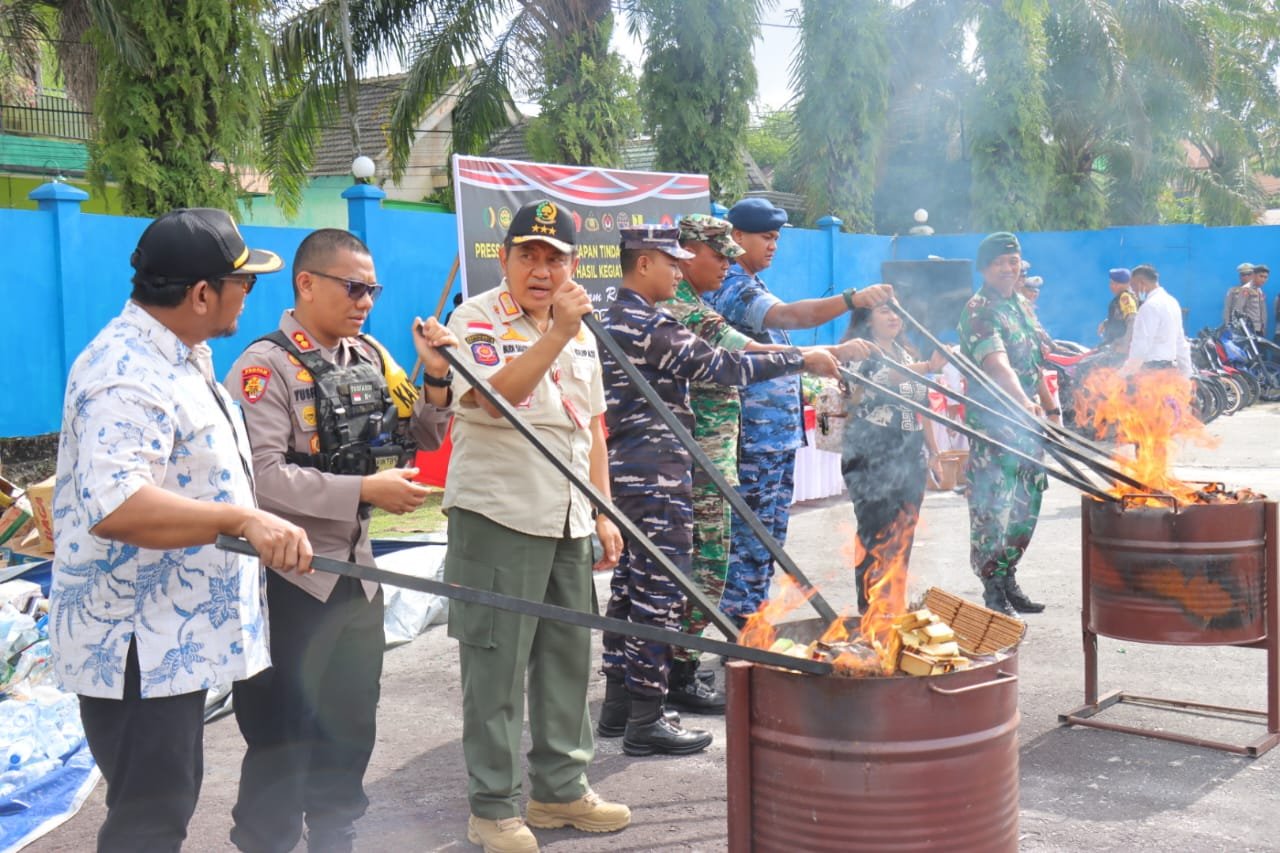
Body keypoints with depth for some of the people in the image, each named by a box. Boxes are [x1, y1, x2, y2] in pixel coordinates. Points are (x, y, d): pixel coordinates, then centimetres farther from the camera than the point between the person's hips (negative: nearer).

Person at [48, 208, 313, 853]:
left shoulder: (175, 354, 10)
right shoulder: (129, 376, -25)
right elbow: (111, 504, -40)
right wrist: (243, 520, -45)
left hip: (170, 633, 11)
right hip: (136, 643, -10)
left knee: (168, 798, 21)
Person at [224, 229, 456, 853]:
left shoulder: (371, 356, 7)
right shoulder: (265, 366, -15)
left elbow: (415, 443, 12)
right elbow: (263, 477, -25)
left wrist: (437, 381, -4)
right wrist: (365, 489, -25)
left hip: (357, 569, 7)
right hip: (290, 578, -7)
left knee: (352, 729, 18)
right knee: (282, 738, 4)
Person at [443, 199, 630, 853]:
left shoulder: (581, 333, 16)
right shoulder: (476, 320, -5)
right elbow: (494, 396, -23)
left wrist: (603, 514, 14)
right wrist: (557, 334, -25)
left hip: (569, 521, 7)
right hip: (498, 515, -7)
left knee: (568, 658, 13)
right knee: (497, 667, -1)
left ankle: (561, 788, 26)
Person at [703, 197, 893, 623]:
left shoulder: (748, 284, 18)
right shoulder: (732, 288, -15)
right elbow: (788, 315, -33)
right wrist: (851, 300, -42)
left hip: (778, 434, 11)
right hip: (754, 439, -11)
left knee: (768, 535, 15)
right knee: (751, 538, -5)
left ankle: (751, 617, 23)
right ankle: (740, 624, 2)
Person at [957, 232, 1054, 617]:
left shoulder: (1021, 306, 16)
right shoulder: (979, 310, -12)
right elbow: (997, 365, -26)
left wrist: (1051, 408, 20)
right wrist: (1025, 403, -40)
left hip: (1027, 424, 9)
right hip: (993, 424, -8)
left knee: (1026, 507, 12)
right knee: (993, 509, -6)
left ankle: (1007, 581, 24)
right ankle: (993, 594, 2)